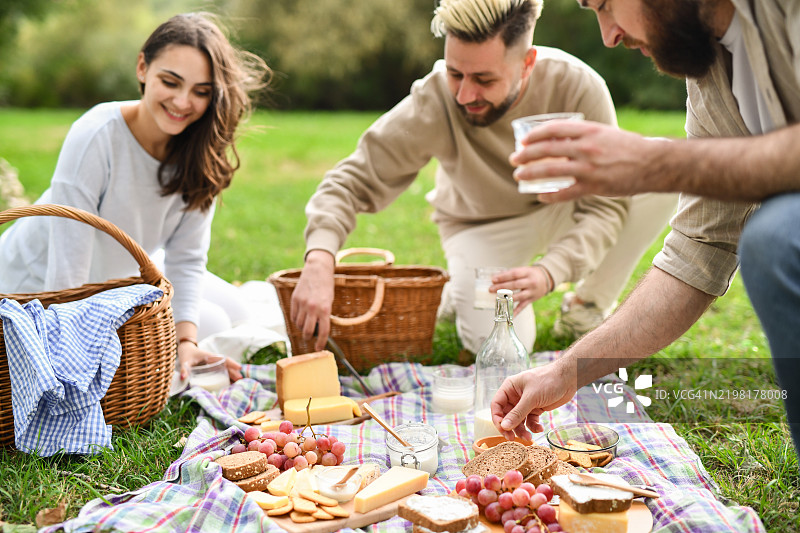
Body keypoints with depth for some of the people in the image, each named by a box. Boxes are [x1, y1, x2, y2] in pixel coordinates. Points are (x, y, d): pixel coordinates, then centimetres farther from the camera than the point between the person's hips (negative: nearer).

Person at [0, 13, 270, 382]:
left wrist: (186, 342, -25)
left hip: (121, 273, 7)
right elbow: (67, 270, -32)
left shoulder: (201, 147, -15)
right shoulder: (96, 136, -33)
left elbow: (186, 257, -13)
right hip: (41, 281, -6)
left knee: (225, 307, 9)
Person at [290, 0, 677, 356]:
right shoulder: (433, 101, -30)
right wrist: (319, 259, -46)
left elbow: (605, 204, -25)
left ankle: (588, 309, -2)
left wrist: (549, 272, -43)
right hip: (484, 226, -2)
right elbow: (353, 181, -27)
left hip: (564, 209, 2)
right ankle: (459, 289, 10)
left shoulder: (577, 86, -29)